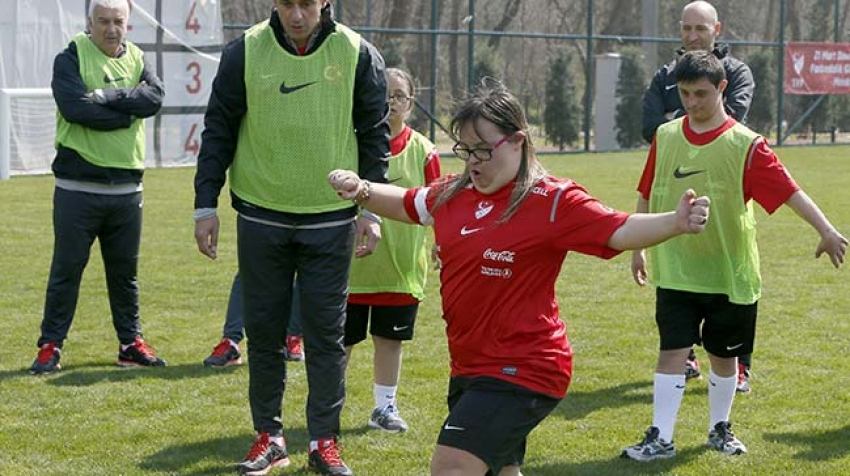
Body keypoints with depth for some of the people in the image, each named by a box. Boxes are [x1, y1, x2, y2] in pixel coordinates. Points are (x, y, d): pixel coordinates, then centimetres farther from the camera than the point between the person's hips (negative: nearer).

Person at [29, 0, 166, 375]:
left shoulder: (137, 59, 10)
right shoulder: (71, 59, -4)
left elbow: (154, 98, -9)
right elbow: (76, 107, -21)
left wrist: (106, 97, -17)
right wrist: (128, 109, -12)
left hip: (126, 186, 4)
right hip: (78, 186, -4)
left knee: (125, 270, 13)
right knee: (67, 267, 1)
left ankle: (131, 342, 23)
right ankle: (50, 346, 8)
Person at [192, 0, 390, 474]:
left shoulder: (358, 55, -4)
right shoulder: (245, 52, -4)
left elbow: (375, 135, 3)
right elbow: (219, 130, 2)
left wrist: (372, 209, -1)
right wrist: (206, 205, -1)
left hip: (331, 221, -1)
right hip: (261, 217, 1)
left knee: (326, 333, 3)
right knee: (264, 331, 7)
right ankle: (269, 436, 19)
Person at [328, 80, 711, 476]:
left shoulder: (552, 201, -13)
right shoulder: (452, 194, 7)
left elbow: (619, 231, -20)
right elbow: (404, 203, 25)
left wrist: (675, 222, -37)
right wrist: (362, 190, 7)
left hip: (522, 370, -8)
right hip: (469, 366, 8)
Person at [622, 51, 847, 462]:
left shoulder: (745, 144, -10)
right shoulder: (665, 137, 2)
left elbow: (789, 191, -17)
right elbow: (647, 196, 13)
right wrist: (637, 247, 17)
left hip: (730, 273, -1)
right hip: (675, 271, 1)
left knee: (723, 356, 12)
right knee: (672, 352, -4)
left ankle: (719, 428, 30)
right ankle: (660, 438, 0)